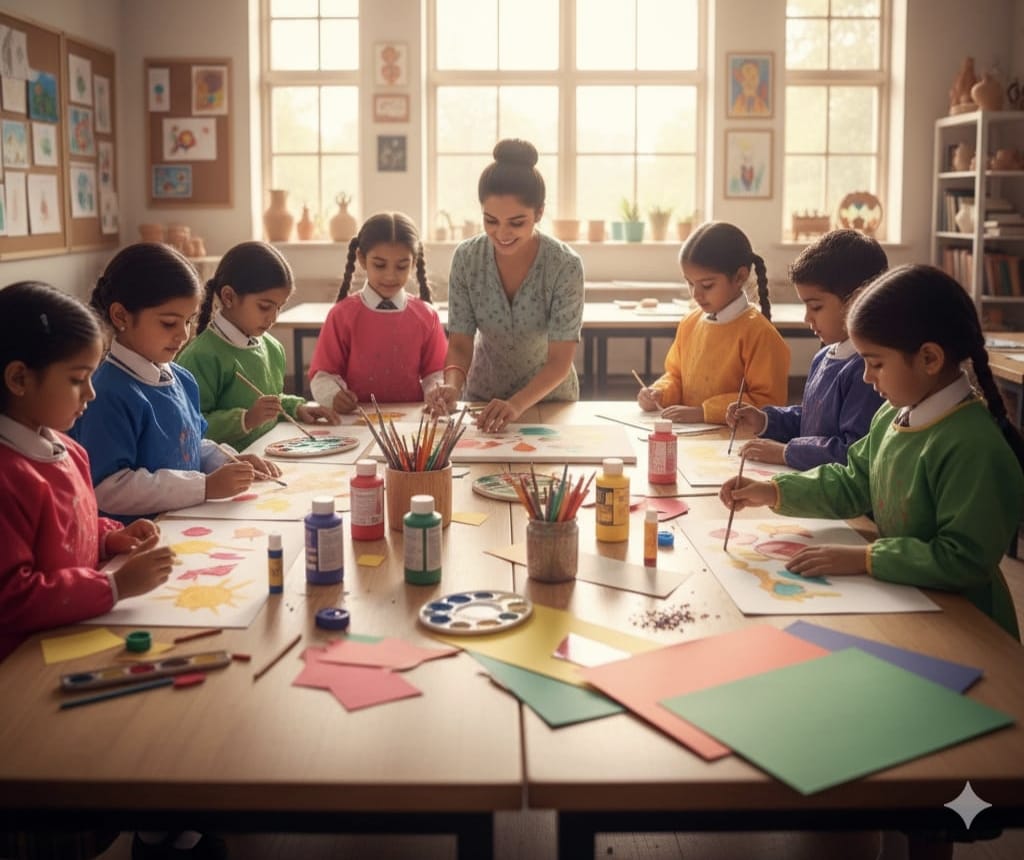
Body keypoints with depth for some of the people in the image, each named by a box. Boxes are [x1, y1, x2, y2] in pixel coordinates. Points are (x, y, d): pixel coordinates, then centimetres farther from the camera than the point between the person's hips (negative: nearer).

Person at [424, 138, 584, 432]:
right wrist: (452, 385, -29)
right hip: (483, 397, 2)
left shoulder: (565, 266, -18)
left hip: (549, 397, -1)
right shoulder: (466, 258, -11)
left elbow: (560, 362, -20)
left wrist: (517, 404, -36)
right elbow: (460, 344, -8)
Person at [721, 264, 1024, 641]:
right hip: (898, 603, 8)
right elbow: (852, 483, 15)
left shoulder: (974, 447, -25)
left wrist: (864, 558, -24)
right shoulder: (893, 415, 2)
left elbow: (965, 560, -25)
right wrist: (776, 492, 3)